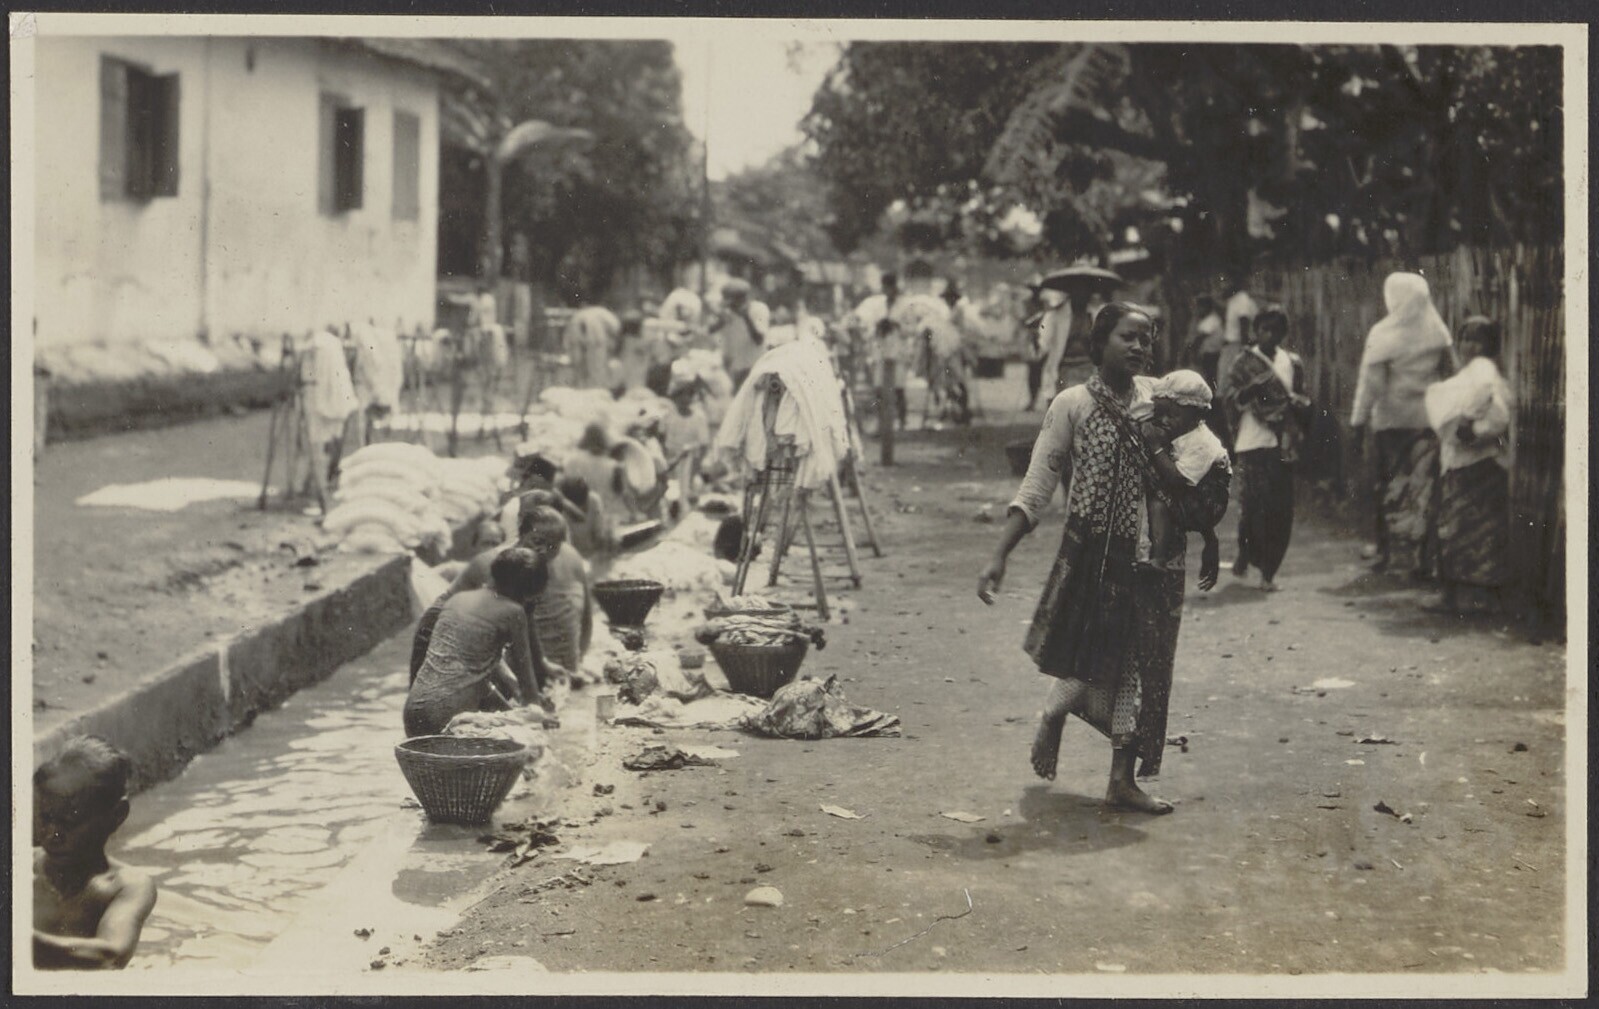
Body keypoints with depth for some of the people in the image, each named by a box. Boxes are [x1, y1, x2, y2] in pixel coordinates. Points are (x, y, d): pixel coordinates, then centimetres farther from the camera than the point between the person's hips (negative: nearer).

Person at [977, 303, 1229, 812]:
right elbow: (1037, 487, -8)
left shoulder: (1157, 397, 6)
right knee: (1088, 659, 1)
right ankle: (1052, 718, 34)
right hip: (1092, 551, -4)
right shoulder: (1073, 404, -6)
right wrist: (999, 556, -16)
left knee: (1140, 661, 5)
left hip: (1151, 554, 4)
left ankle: (1122, 779, 14)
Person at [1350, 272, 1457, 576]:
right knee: (1424, 487, 4)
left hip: (1392, 419, -2)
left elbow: (1371, 382, -8)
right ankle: (1422, 558, 2)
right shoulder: (1438, 332, 2)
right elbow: (1451, 372, 7)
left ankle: (1385, 553, 11)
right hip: (1430, 419, 2)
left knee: (1390, 485, 7)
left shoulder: (1383, 334, -8)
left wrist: (1359, 417, -2)